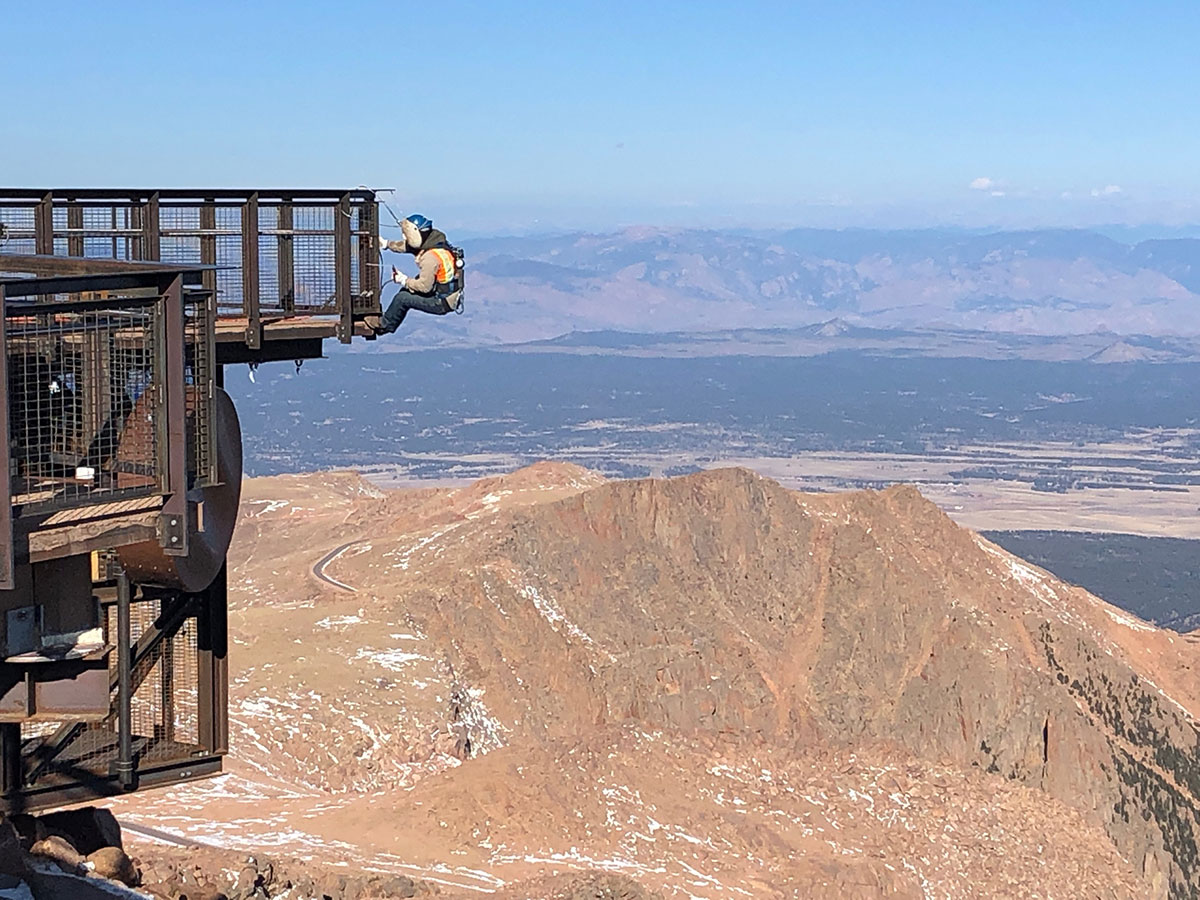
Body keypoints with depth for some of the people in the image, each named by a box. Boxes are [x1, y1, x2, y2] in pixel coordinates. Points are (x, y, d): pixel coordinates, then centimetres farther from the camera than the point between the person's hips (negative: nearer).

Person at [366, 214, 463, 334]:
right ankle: (388, 321, 27)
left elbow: (424, 286, -24)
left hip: (442, 304, -9)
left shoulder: (430, 257, -28)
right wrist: (386, 244, 20)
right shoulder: (432, 241, 1)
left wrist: (404, 280, -10)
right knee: (406, 290, 19)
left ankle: (384, 324, 17)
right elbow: (406, 245, 18)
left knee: (402, 298, -6)